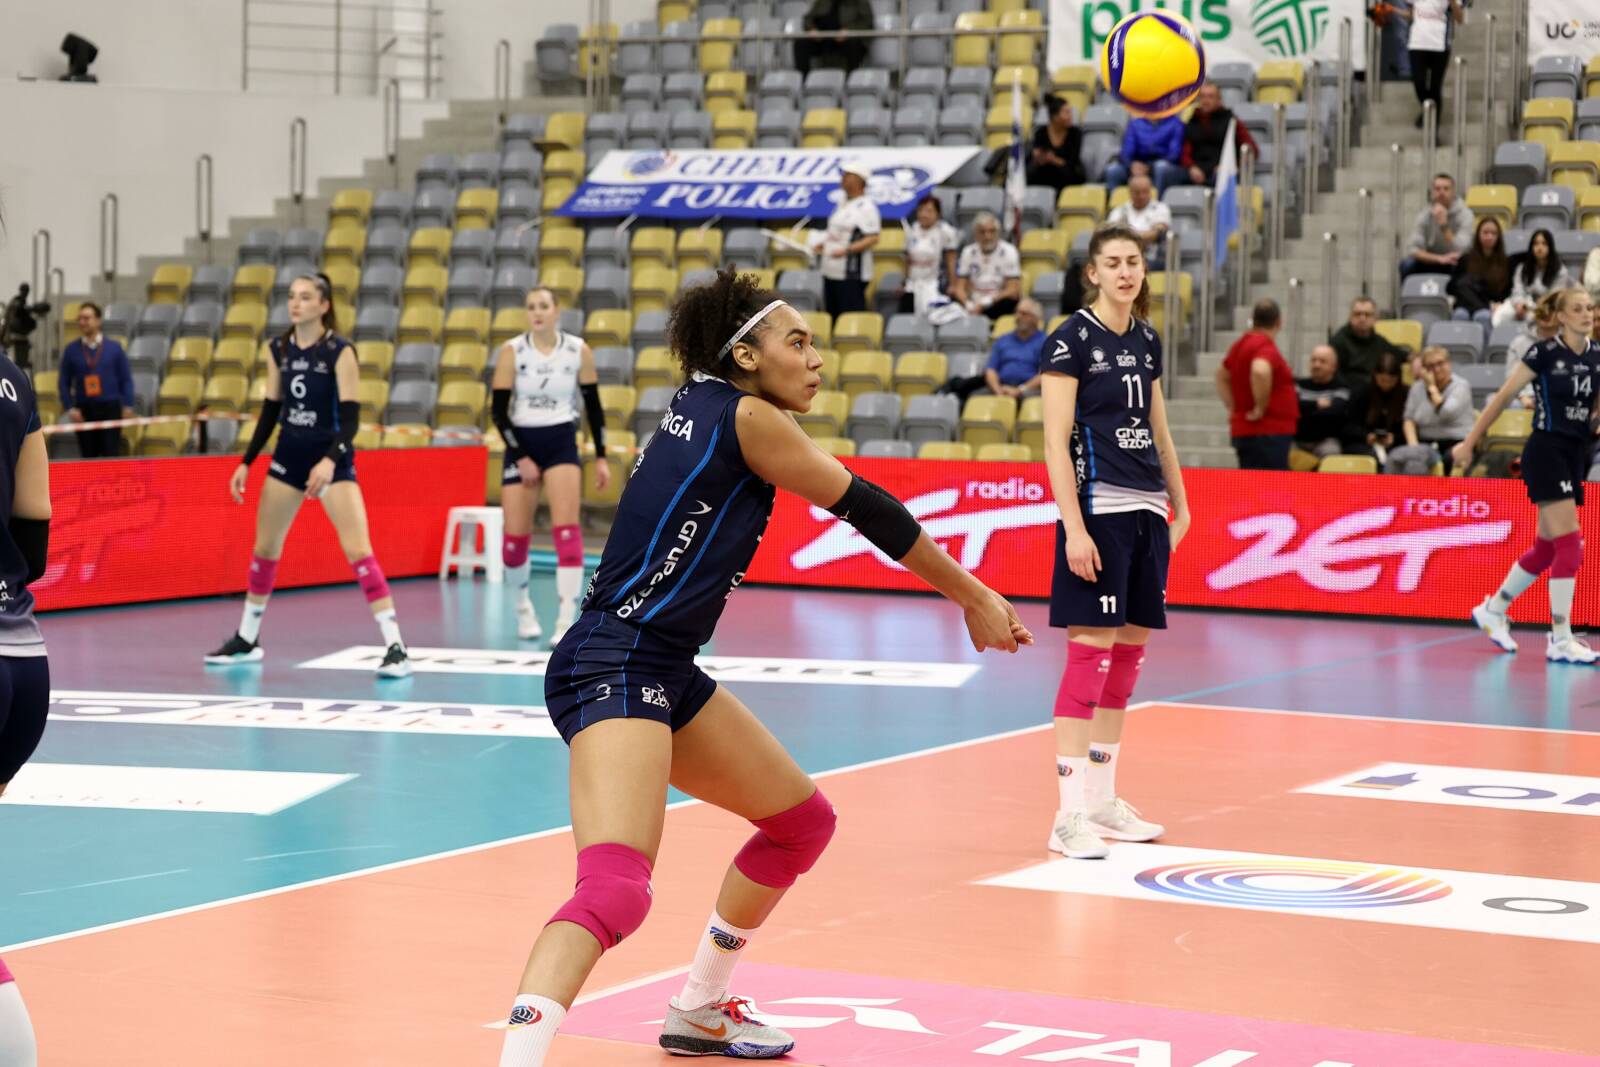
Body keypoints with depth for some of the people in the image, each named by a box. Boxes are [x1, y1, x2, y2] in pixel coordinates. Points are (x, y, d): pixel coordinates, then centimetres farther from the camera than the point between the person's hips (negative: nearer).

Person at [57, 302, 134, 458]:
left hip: (110, 408, -1)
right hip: (83, 412, 1)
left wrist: (128, 406, -3)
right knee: (88, 457, 4)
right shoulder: (71, 350, 6)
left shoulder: (114, 347, 5)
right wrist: (70, 408, -3)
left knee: (111, 455, -7)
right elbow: (63, 383, 8)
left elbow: (126, 379, 6)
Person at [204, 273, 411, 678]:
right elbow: (270, 412, 13)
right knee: (264, 549, 13)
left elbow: (350, 417, -16)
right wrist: (246, 462, 9)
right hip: (288, 457, 6)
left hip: (331, 462, -6)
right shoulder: (279, 349, 5)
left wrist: (330, 461, -30)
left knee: (358, 552, -15)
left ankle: (395, 648, -15)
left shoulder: (340, 352, -12)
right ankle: (246, 640, 28)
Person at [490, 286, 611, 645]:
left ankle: (567, 621, -18)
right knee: (515, 536, -1)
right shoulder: (512, 352, -7)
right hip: (521, 443, 0)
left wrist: (601, 458, 3)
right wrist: (520, 458, -12)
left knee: (566, 527, -17)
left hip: (562, 443, 0)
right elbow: (499, 410, -5)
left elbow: (593, 405, 6)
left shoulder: (579, 351, -3)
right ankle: (523, 606, 27)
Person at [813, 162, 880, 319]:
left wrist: (847, 250, -25)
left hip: (851, 274, -9)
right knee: (832, 316, 10)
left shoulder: (866, 207, -11)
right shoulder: (842, 204, 16)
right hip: (831, 271, 9)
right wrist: (823, 243, 11)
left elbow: (873, 238, -17)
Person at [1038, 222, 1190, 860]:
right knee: (1091, 649, -10)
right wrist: (1073, 527, -18)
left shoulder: (1147, 340, 13)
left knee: (1130, 648, 9)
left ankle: (1104, 800, 18)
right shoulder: (1071, 340, -7)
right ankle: (1070, 815, -9)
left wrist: (1181, 506, 21)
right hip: (1098, 509, -7)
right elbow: (1055, 441, -12)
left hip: (1147, 512, 7)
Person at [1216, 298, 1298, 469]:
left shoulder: (1241, 344, 14)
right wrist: (1260, 408, -23)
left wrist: (1233, 407, 21)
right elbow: (1260, 371, -35)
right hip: (1268, 434, -9)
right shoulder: (1266, 347, -14)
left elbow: (1222, 376, 28)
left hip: (1242, 431, 9)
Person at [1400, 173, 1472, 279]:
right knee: (1407, 264, -26)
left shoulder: (1465, 215, -12)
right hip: (1431, 265, 2)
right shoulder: (1424, 215, -6)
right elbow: (1413, 249, -16)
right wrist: (1439, 258, -31)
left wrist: (1443, 224, -32)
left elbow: (1458, 251, -23)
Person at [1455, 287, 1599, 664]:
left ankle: (1493, 610, 31)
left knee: (1547, 549, 13)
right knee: (1570, 546, -13)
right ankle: (1560, 641, -10)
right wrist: (1470, 442, -3)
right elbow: (1503, 396, -5)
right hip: (1546, 452, -7)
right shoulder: (1545, 353, -11)